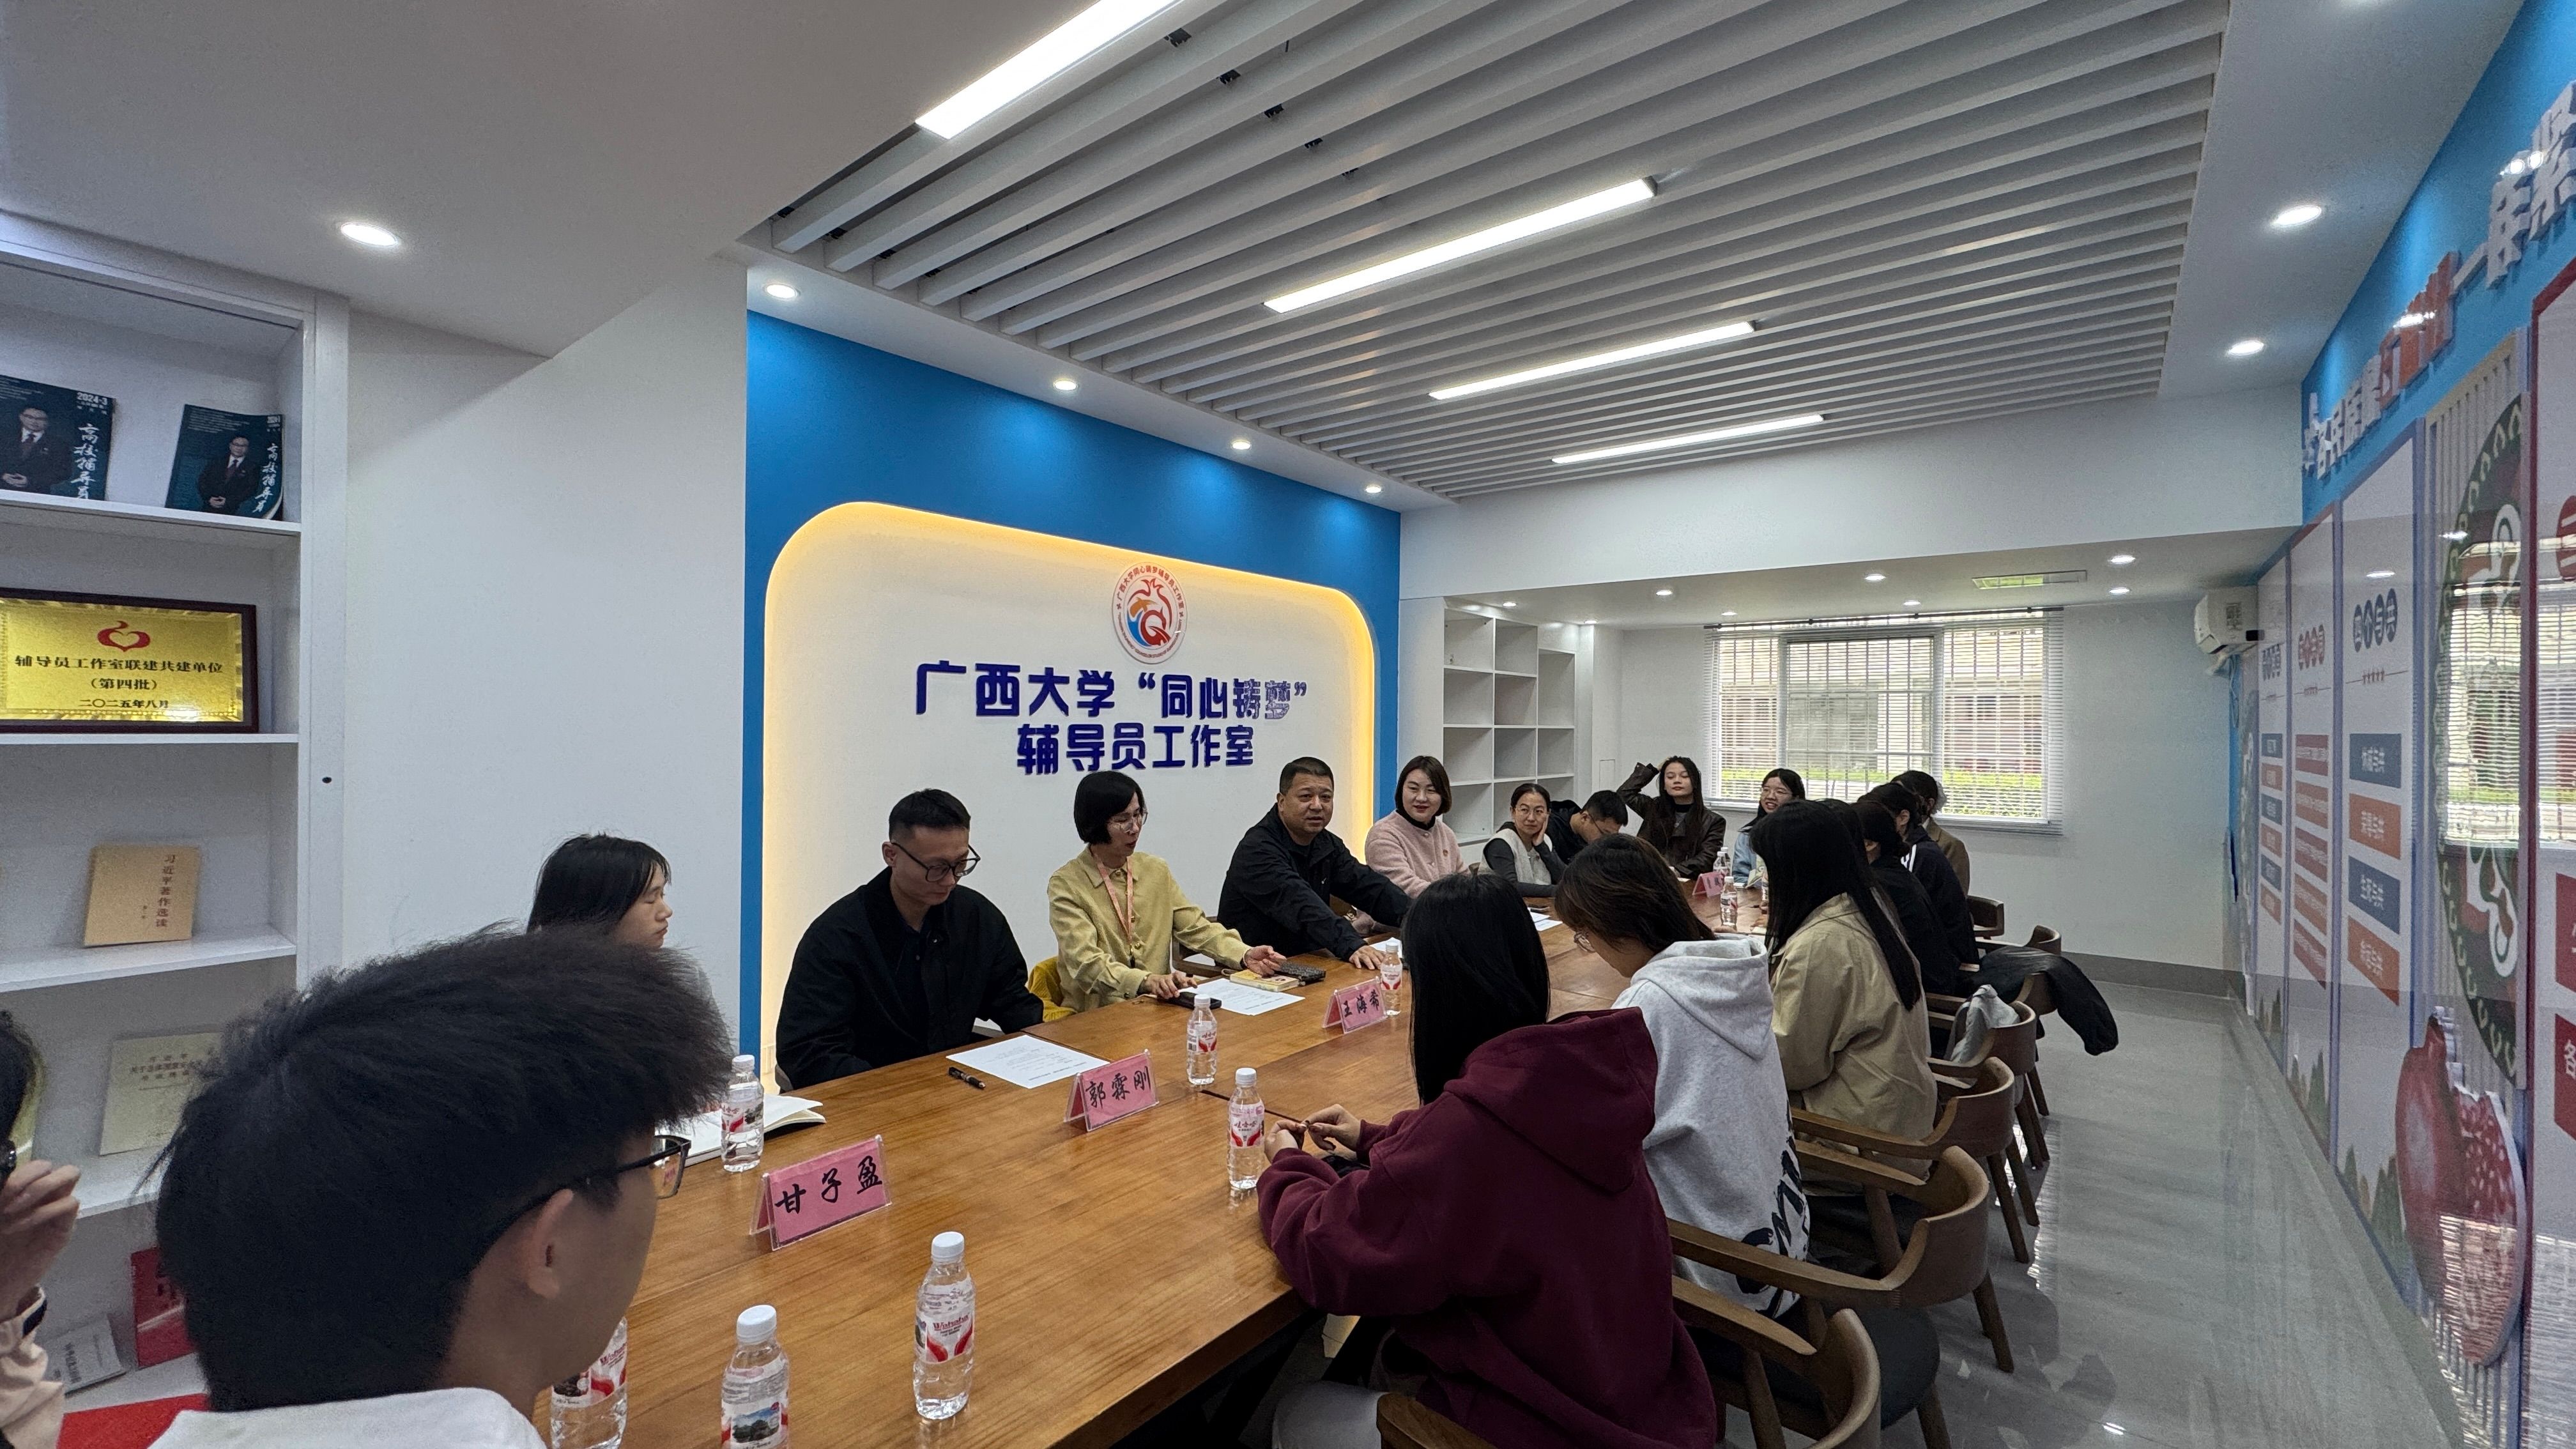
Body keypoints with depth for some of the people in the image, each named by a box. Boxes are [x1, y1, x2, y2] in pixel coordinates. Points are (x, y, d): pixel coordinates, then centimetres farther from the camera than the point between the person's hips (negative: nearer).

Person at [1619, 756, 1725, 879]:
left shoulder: (1713, 822, 5)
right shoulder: (1655, 809, 17)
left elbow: (1706, 860, -6)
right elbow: (1625, 792, 15)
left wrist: (1675, 871, -22)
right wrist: (1653, 769, 17)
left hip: (1690, 883, -3)